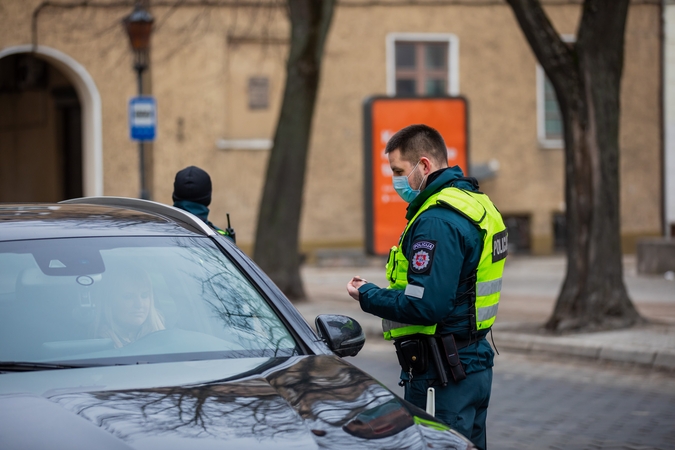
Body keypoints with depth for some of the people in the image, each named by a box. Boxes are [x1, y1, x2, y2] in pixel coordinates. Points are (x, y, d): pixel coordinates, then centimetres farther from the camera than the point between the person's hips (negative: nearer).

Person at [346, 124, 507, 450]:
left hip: (441, 374, -10)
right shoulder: (476, 203, 13)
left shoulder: (438, 221, -20)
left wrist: (367, 296, -12)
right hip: (475, 359, 10)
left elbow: (426, 305, -26)